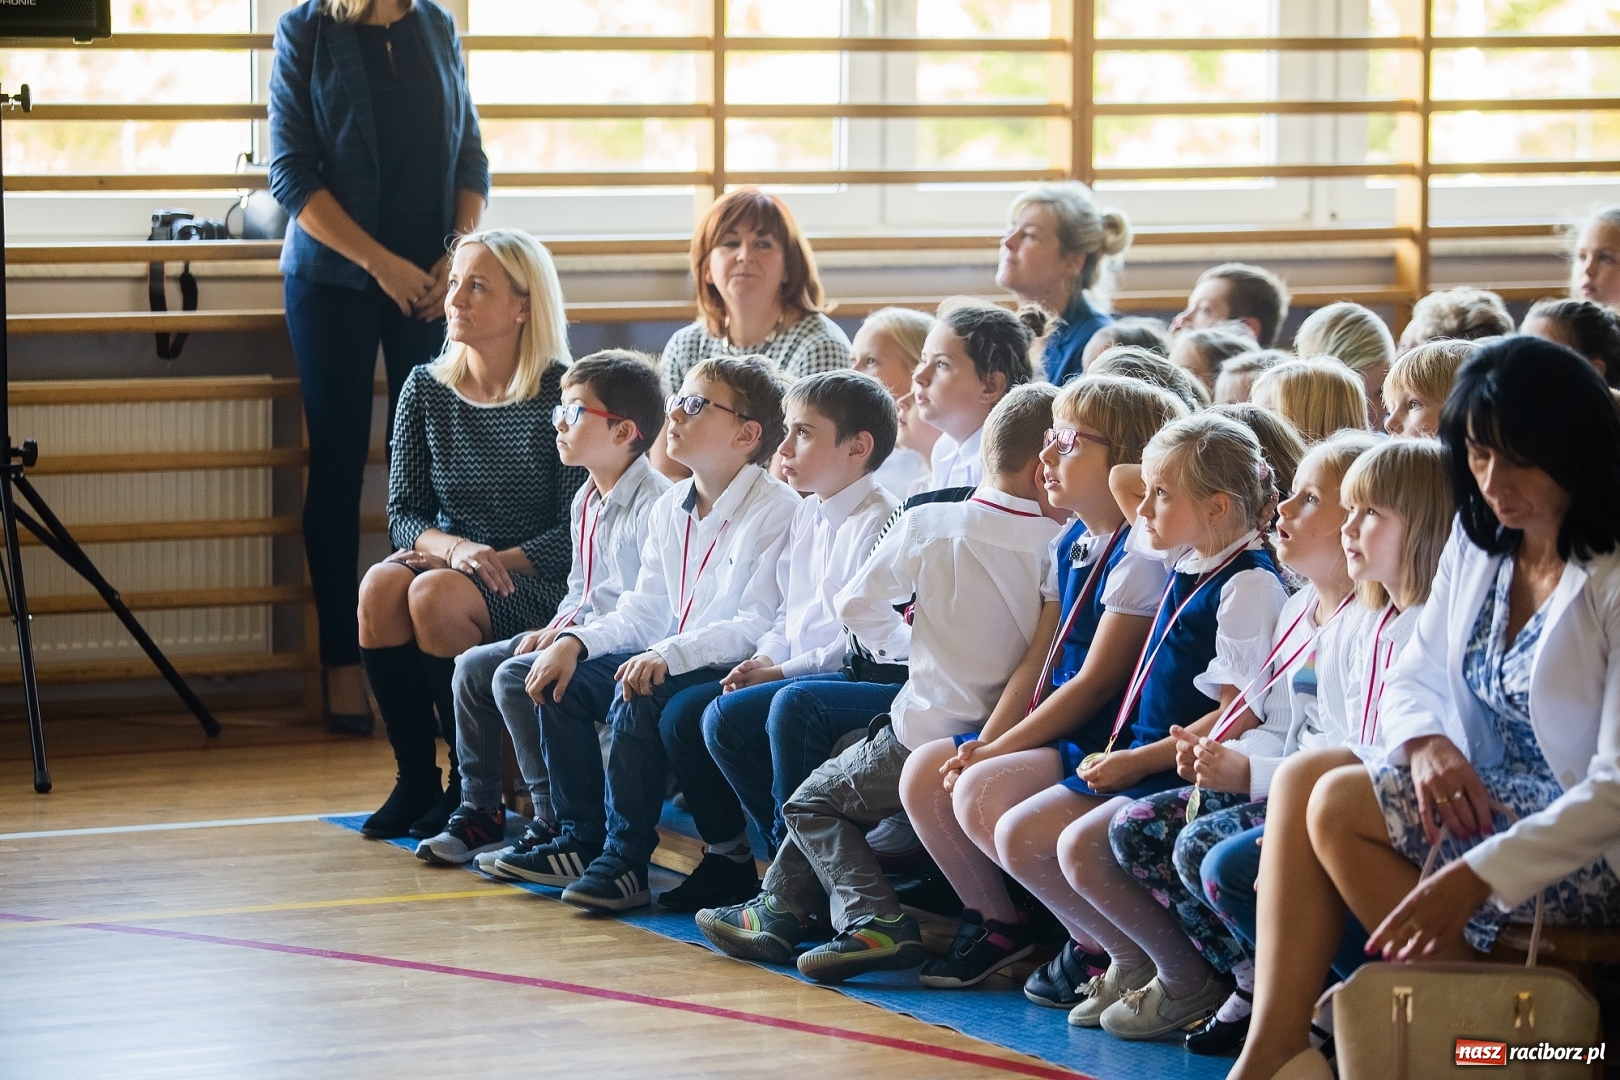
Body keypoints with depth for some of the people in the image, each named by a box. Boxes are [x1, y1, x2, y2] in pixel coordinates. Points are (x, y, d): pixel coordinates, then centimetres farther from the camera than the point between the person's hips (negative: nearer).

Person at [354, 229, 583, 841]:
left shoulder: (560, 393, -9)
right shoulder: (426, 389, 5)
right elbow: (403, 514, 3)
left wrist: (496, 562, -21)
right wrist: (455, 547, -18)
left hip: (540, 583, -4)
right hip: (451, 562, 4)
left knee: (436, 595, -33)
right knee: (380, 586, -28)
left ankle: (473, 788, -16)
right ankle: (415, 780, -15)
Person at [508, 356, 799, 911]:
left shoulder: (777, 511, -14)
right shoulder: (670, 509, 12)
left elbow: (759, 626, -22)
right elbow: (643, 613, 14)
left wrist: (671, 654, -32)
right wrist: (575, 641, -4)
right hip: (670, 662, 9)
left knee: (638, 695, -31)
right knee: (562, 681, -2)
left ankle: (627, 860, -22)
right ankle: (581, 841, 4)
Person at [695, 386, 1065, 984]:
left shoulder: (928, 524, -10)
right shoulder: (1061, 544, -10)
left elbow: (855, 605, 0)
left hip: (932, 729, -5)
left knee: (811, 803, 14)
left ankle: (875, 920, -5)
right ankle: (780, 910, 29)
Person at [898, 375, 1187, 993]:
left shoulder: (1140, 556, -16)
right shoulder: (1071, 546, 13)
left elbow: (1096, 683, -19)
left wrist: (998, 753, -15)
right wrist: (985, 744, 0)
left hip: (1105, 744, -10)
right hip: (1054, 730, 10)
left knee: (982, 792, -26)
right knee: (924, 772, 3)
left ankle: (1098, 943, -12)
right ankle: (995, 921, 16)